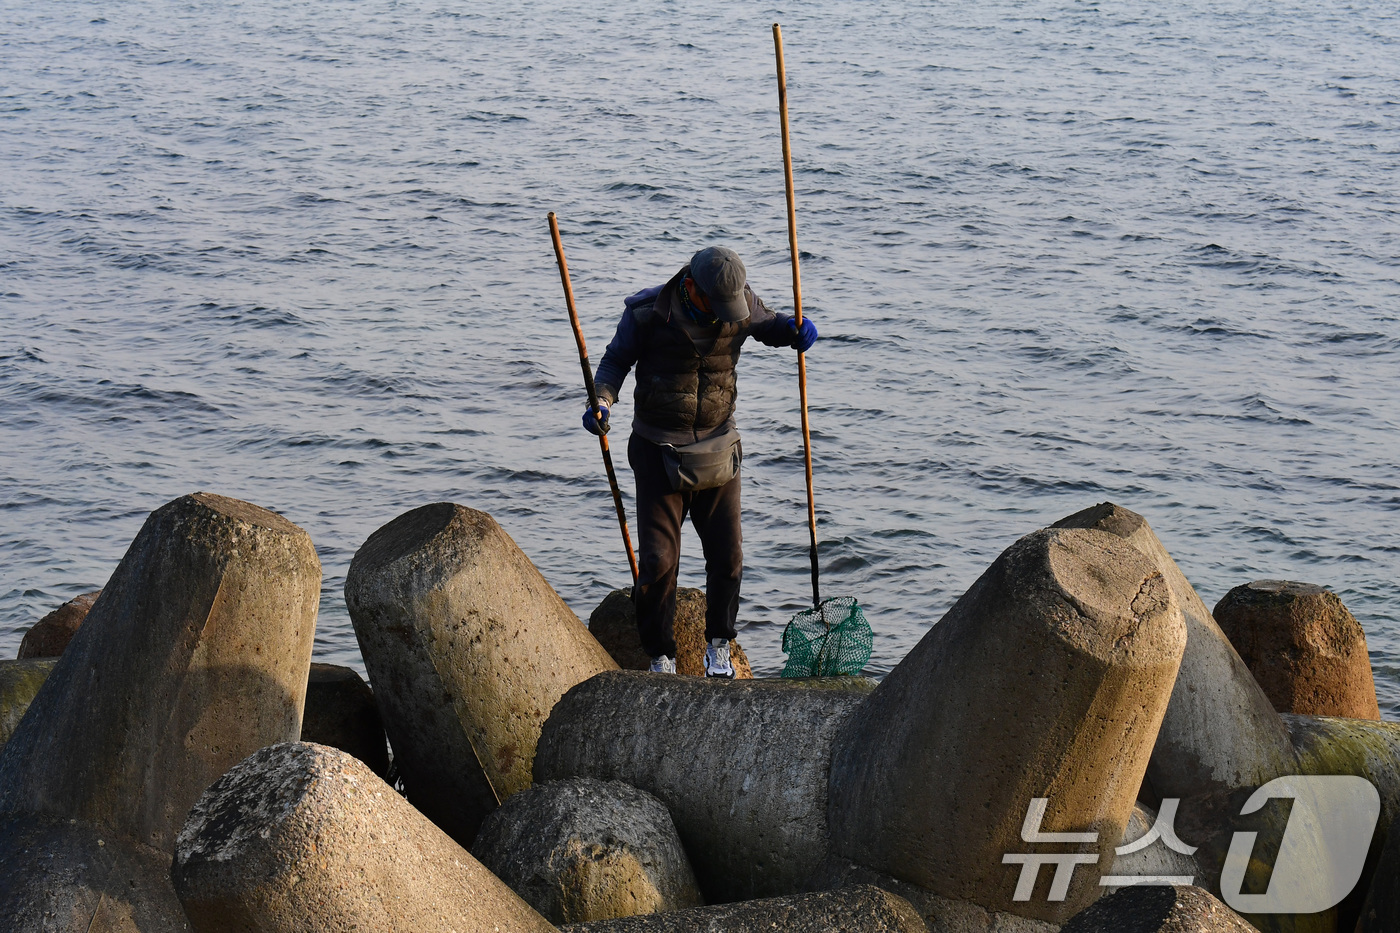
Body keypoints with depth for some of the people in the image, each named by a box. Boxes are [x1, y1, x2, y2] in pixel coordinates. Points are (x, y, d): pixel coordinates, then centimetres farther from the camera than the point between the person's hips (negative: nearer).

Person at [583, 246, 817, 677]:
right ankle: (661, 657, 13)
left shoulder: (742, 304, -8)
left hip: (717, 448, 3)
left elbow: (769, 326, 14)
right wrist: (602, 402, -21)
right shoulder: (647, 313, -16)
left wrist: (797, 330, -10)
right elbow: (615, 361, -2)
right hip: (657, 450, -2)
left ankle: (718, 645, 27)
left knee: (727, 556, 4)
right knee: (657, 560, -5)